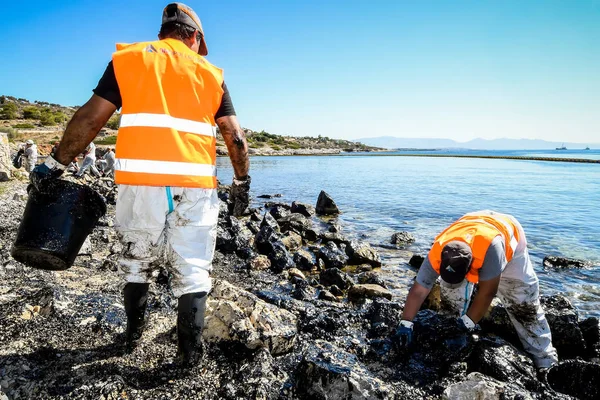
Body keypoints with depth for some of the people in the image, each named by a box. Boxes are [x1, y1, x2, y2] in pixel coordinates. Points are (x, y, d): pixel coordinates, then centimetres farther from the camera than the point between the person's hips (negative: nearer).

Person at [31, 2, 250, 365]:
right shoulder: (209, 73, 12)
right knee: (192, 271, 7)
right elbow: (236, 138, 6)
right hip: (195, 185, -1)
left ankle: (133, 335, 34)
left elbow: (90, 119, 4)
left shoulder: (128, 59, 11)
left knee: (137, 263, 20)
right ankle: (190, 352, 11)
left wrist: (56, 164, 12)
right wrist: (242, 183, 15)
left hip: (141, 182, 1)